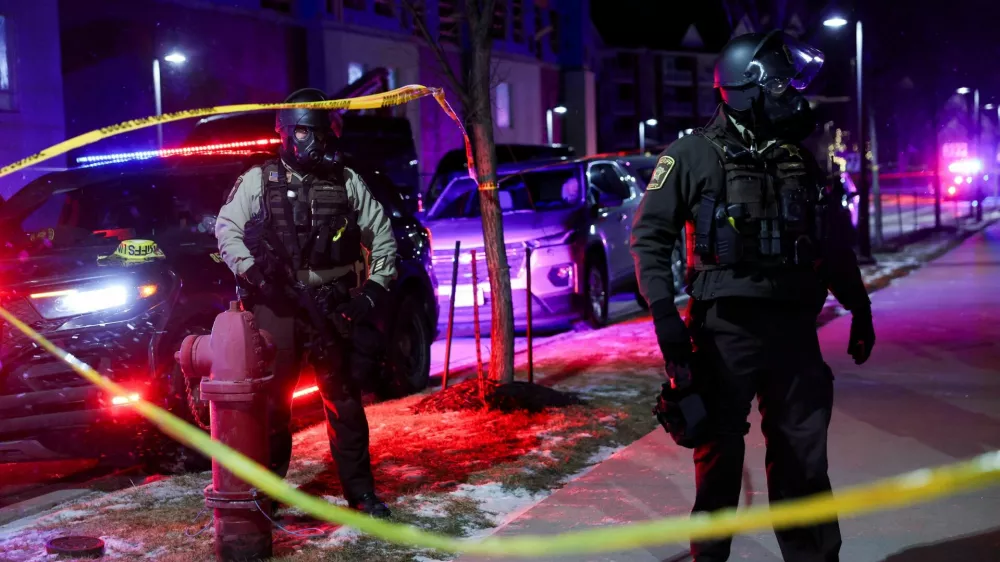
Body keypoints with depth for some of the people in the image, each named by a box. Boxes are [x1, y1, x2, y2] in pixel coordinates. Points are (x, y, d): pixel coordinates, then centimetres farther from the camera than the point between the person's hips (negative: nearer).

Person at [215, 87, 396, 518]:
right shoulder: (258, 181, 6)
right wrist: (254, 274, -10)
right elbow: (226, 229, 3)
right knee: (272, 398, 2)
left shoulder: (347, 183, 10)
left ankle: (360, 490, 11)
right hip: (276, 305, -1)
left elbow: (382, 236, 12)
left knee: (344, 398, 4)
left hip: (332, 305, 1)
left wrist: (375, 289, 2)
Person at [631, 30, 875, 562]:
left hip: (794, 329, 5)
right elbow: (649, 238, -6)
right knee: (720, 454, 6)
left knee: (804, 456, 11)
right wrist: (666, 318, -14)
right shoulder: (693, 155, -4)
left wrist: (859, 306, 19)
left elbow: (831, 241, 20)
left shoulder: (799, 157, 11)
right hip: (726, 330, -4)